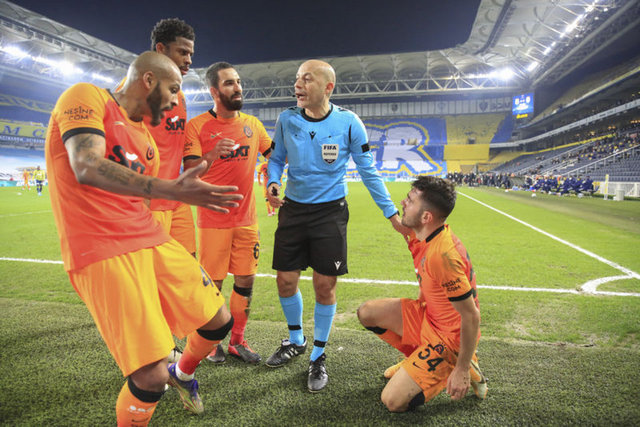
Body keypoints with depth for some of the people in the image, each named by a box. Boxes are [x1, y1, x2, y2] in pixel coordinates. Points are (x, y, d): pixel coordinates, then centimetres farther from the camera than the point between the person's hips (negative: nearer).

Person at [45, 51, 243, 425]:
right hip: (103, 253, -8)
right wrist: (171, 190, -33)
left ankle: (183, 373, 43)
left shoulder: (146, 141, 20)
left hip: (152, 240, 8)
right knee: (152, 378, -12)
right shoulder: (87, 98, -4)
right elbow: (87, 169, -22)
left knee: (219, 321, 12)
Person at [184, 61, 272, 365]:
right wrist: (212, 155, -32)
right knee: (212, 283, 4)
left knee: (246, 280, 8)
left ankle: (238, 341, 25)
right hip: (213, 219, -4)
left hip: (247, 217, 5)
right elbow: (189, 171, -14)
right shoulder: (197, 126, -6)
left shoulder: (252, 124, 8)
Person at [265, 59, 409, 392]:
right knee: (285, 280, 6)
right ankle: (295, 341, 35)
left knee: (324, 286, 1)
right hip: (293, 209, 3)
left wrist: (392, 214, -1)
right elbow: (276, 159, 10)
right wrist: (273, 183, -13)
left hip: (330, 212, -2)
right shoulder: (286, 120, -4)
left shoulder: (348, 122, -10)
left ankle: (318, 356, 24)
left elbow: (368, 171, -1)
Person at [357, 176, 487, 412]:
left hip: (448, 336, -8)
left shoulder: (443, 255, -34)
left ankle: (456, 368, 5)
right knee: (367, 312, 6)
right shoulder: (419, 235, -8)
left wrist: (462, 370, -20)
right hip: (427, 314, 8)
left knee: (393, 401, -11)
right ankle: (419, 360, 13)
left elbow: (471, 317, -28)